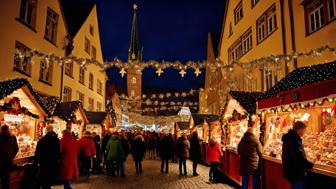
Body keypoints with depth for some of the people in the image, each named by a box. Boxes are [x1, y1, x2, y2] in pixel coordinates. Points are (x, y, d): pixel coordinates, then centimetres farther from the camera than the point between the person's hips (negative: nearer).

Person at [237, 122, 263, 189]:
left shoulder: (241, 141, 3)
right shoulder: (256, 140, -11)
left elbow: (239, 152, 14)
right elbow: (260, 153, -5)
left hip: (244, 164, 4)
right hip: (254, 164, -4)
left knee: (245, 182, 11)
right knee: (255, 183, 7)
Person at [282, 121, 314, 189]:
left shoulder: (290, 138, 9)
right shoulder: (294, 141, -25)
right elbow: (299, 159, -29)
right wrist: (311, 165, -12)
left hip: (291, 171, 10)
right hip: (296, 173, -10)